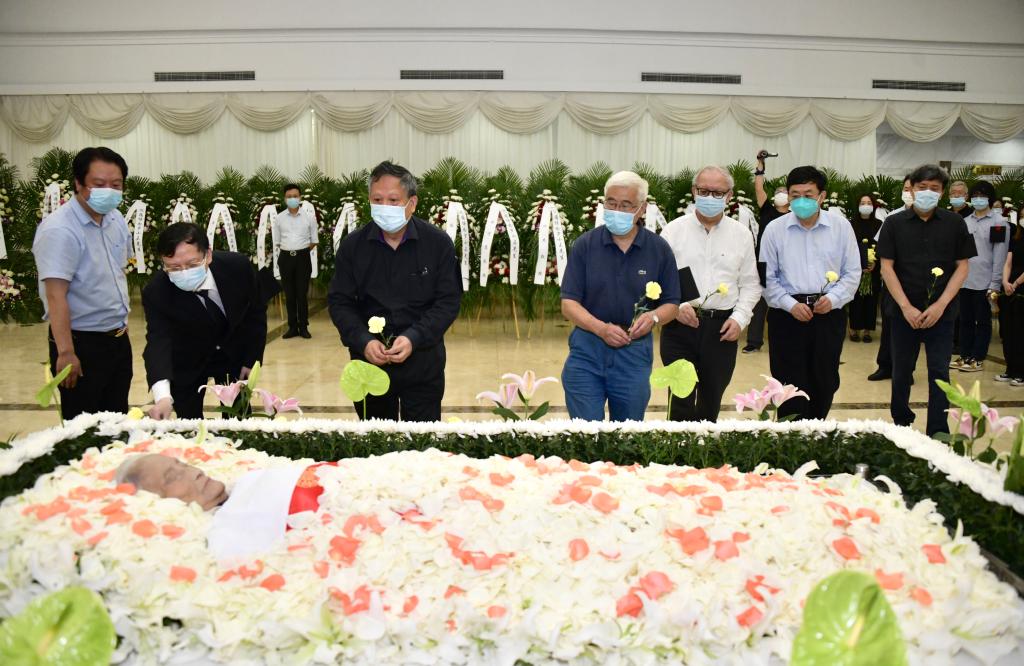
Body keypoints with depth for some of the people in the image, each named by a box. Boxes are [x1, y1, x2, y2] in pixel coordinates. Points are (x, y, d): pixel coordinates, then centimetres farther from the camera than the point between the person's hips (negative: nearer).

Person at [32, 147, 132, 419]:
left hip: (118, 338, 7)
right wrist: (66, 353, -25)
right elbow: (56, 296, -23)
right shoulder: (59, 230, -20)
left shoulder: (116, 219, 4)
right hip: (83, 343, -7)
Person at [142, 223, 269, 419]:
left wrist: (252, 359, -8)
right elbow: (158, 341, -39)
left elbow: (256, 311, -9)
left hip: (235, 353, 1)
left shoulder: (238, 266, -25)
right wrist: (162, 396, -55)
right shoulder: (156, 293, -29)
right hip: (186, 362, -1)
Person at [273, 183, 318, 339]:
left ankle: (303, 327, 9)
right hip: (285, 258, 2)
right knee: (289, 294, 6)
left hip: (303, 257, -2)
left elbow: (314, 240, 6)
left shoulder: (309, 217, 0)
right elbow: (276, 241, 10)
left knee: (302, 293, 0)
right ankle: (292, 327, 13)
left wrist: (301, 251, 2)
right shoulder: (279, 218, 4)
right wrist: (289, 251, 3)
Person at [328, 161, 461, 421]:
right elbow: (339, 301, 1)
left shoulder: (438, 243, -7)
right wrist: (363, 341, -16)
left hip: (423, 363, -2)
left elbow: (449, 300, -7)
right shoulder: (352, 245, -2)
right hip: (369, 361, 2)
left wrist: (414, 338, -20)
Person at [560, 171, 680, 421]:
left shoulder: (659, 249, 0)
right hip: (586, 352, -1)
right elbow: (568, 304, -5)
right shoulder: (585, 245, -3)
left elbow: (672, 305, 6)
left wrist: (653, 316, -17)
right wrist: (601, 328, -22)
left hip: (635, 353, 1)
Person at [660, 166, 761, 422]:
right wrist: (675, 306, -13)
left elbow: (750, 284, 11)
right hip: (680, 324, -2)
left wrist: (740, 318, -2)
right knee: (681, 402, -3)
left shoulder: (741, 234, 7)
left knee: (711, 402, 13)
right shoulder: (674, 230, 1)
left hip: (722, 328, 2)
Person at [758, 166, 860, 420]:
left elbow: (852, 272, 6)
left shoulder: (841, 226, 3)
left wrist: (833, 298, -11)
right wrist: (790, 304, -11)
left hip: (829, 313, 2)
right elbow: (768, 277, 1)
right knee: (790, 384, 2)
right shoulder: (775, 229, 0)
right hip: (787, 313, -2)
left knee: (825, 382, 11)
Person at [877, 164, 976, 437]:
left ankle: (938, 434, 8)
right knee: (902, 370, 11)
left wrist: (940, 305, -9)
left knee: (939, 372, 0)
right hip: (904, 310, 0)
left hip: (941, 311, 0)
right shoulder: (894, 223, 0)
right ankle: (900, 423, 28)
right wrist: (906, 307, -10)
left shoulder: (955, 223, 2)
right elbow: (887, 267, -2)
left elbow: (962, 267, 2)